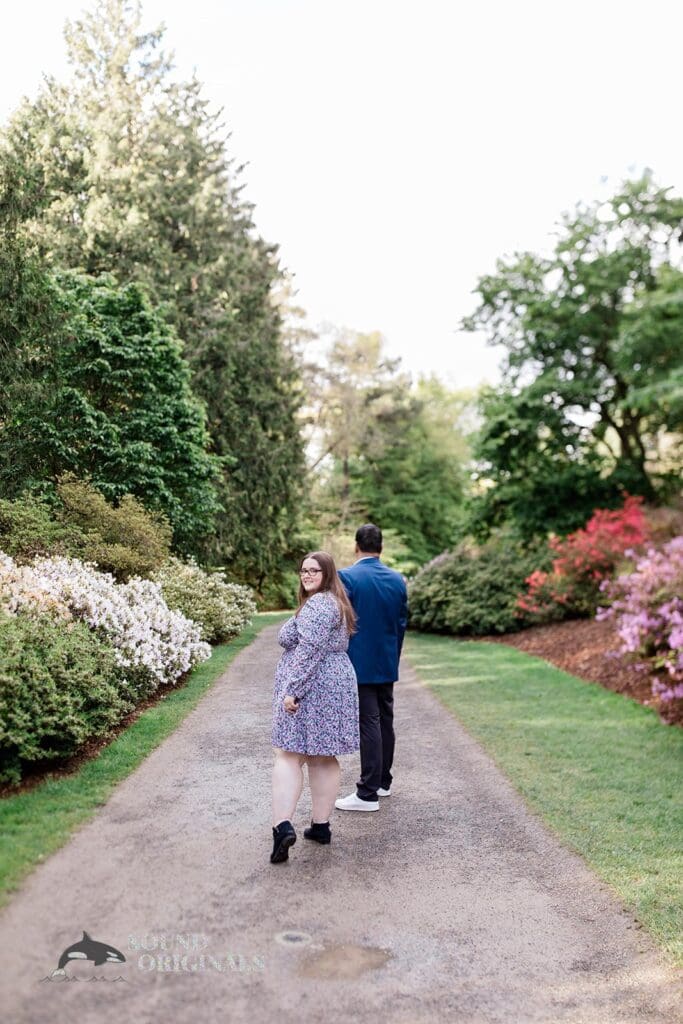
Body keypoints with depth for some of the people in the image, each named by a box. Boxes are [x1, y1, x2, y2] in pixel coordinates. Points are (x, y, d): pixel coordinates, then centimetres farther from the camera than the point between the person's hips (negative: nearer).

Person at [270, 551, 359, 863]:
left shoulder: (316, 604, -15)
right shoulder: (336, 602, 16)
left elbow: (309, 651, -23)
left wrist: (291, 690, -23)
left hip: (309, 690, -9)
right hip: (336, 686, 9)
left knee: (288, 756, -7)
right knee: (324, 757, 11)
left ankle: (283, 826, -15)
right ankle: (321, 826, 16)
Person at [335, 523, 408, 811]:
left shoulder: (347, 577, -13)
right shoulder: (397, 579, 4)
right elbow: (402, 623, 9)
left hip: (359, 665, -6)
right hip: (387, 665, 6)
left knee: (368, 725, -4)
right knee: (385, 722, 15)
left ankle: (368, 794, 1)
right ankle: (383, 782, 28)